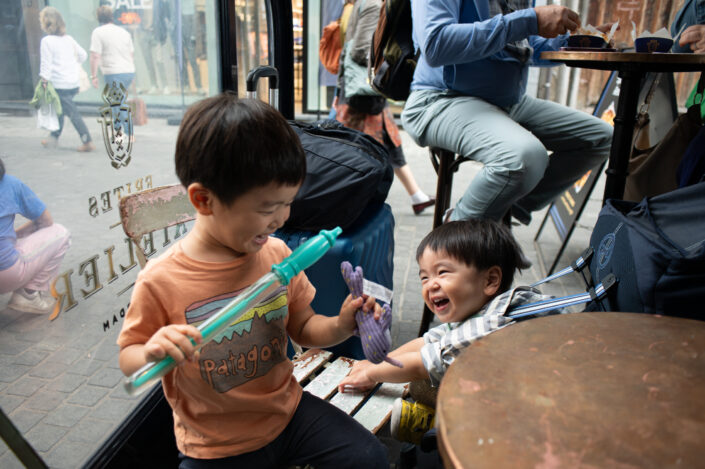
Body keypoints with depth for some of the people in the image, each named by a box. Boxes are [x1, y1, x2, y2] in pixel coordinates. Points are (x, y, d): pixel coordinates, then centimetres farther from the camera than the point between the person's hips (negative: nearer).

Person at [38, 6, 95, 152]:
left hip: (60, 85, -8)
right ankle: (54, 137, 32)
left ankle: (88, 142, -11)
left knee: (73, 114, -7)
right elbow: (82, 54, 17)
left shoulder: (46, 41, -10)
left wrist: (44, 82, -8)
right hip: (74, 83, 8)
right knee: (60, 110, 21)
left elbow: (46, 65, -13)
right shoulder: (68, 39, 9)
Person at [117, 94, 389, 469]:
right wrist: (151, 353, -29)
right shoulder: (162, 282, -21)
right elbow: (128, 359, -6)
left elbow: (303, 328, 2)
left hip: (286, 410, 3)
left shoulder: (277, 254, -10)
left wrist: (339, 326, -18)